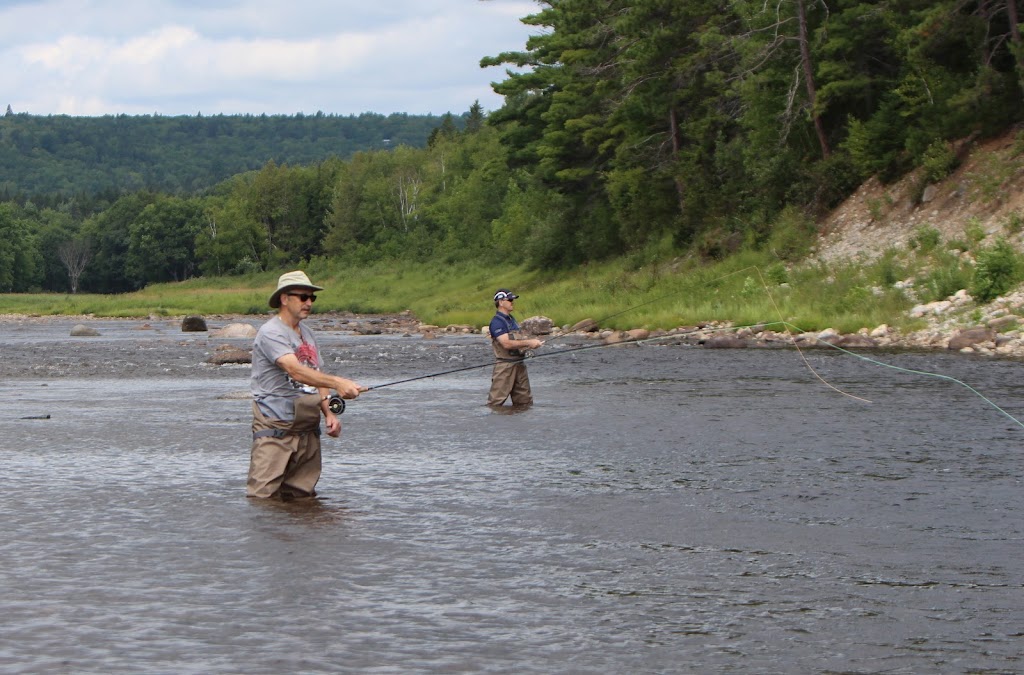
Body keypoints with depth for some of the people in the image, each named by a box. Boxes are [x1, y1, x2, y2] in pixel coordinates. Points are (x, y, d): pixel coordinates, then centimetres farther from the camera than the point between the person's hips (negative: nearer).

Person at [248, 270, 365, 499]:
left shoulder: (307, 334, 16)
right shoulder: (271, 333, -11)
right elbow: (295, 371, -26)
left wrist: (329, 413, 1)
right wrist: (337, 383, -36)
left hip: (308, 428, 8)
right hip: (275, 429, -8)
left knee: (302, 497, 9)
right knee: (263, 497, -12)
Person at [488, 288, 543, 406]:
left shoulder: (511, 319, 17)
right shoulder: (497, 322, -13)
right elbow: (507, 343, -23)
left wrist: (532, 343, 6)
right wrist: (528, 342, -20)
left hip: (519, 365, 9)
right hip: (505, 365, -9)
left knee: (525, 401, 11)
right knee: (496, 401, -9)